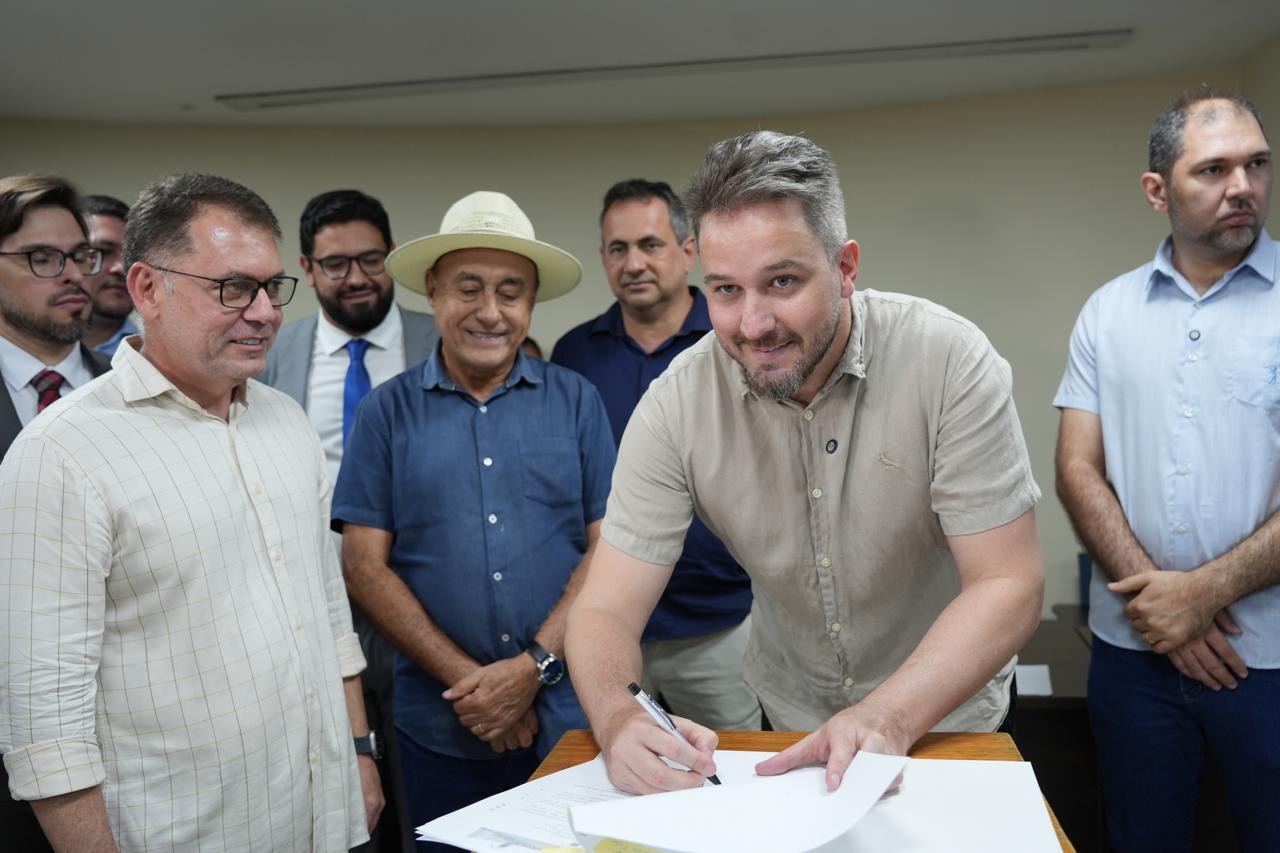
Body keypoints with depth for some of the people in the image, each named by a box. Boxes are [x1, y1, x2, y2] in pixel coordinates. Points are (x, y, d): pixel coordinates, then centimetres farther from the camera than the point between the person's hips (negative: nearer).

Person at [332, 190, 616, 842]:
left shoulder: (576, 401, 0)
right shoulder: (387, 411, 0)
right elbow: (364, 565, -4)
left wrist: (533, 668, -13)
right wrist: (465, 678, -11)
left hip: (568, 718, 0)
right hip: (439, 727, 0)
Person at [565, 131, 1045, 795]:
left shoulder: (950, 362, -18)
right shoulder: (677, 405, -14)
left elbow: (1008, 585, -17)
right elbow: (606, 609, -14)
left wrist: (888, 718, -32)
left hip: (947, 714, -1)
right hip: (789, 717, 1)